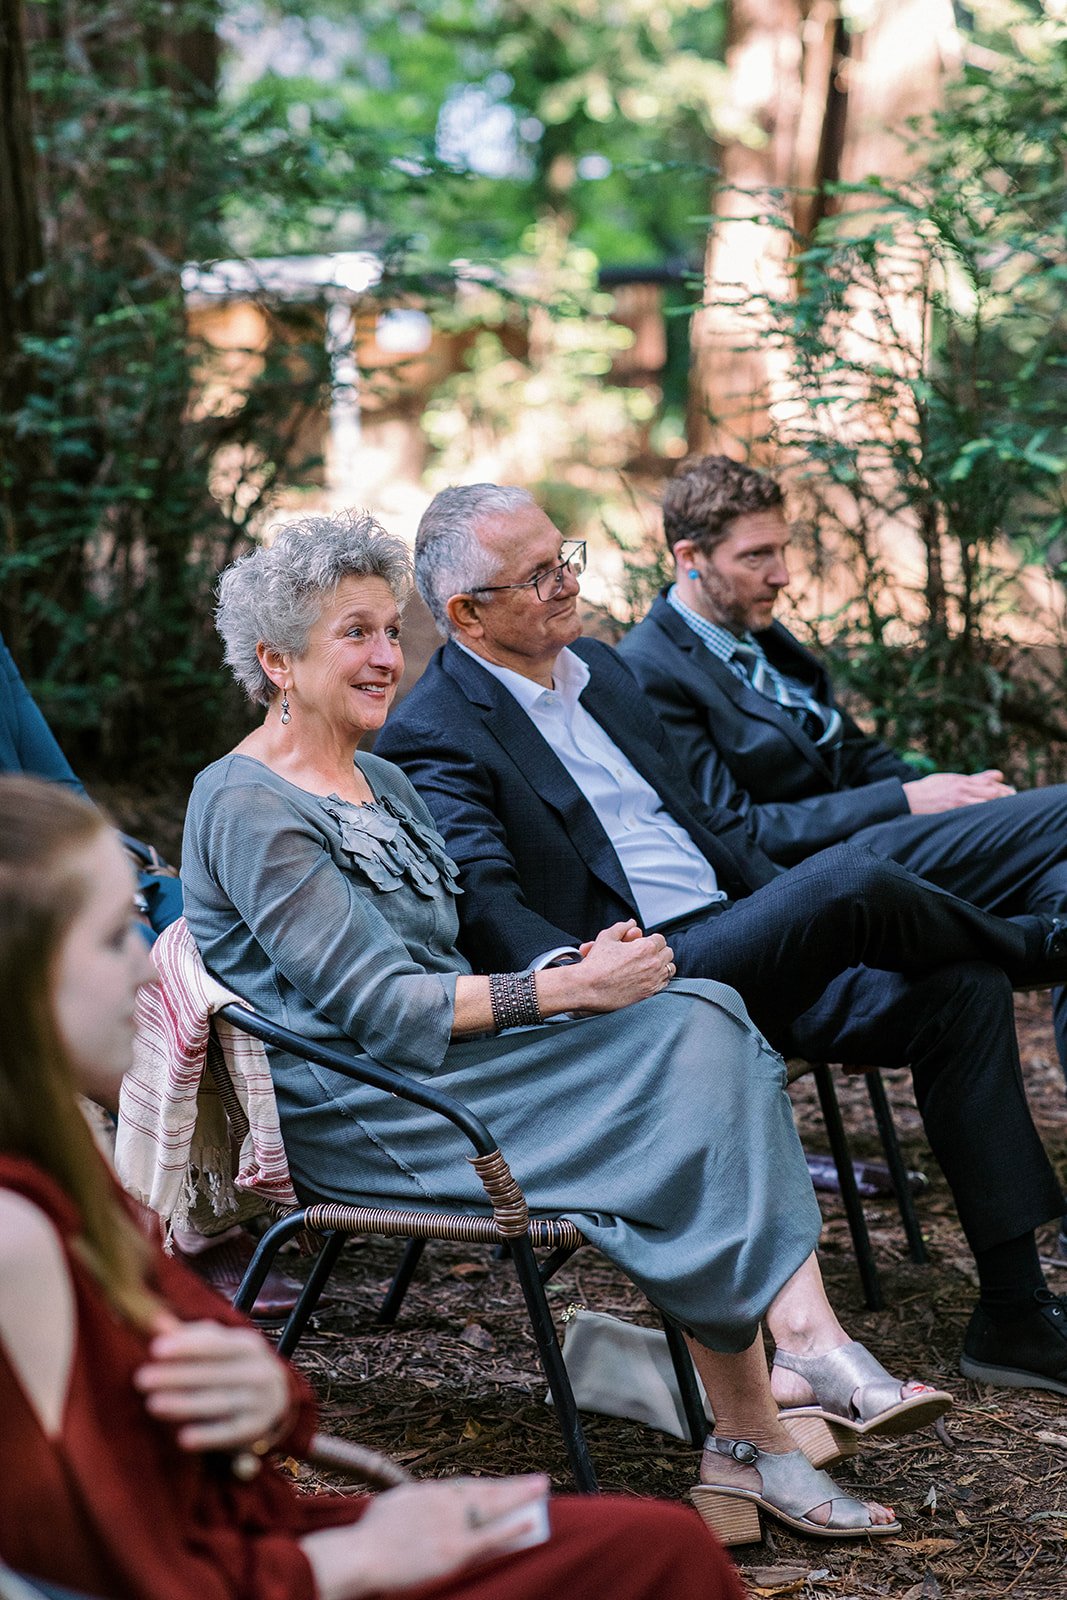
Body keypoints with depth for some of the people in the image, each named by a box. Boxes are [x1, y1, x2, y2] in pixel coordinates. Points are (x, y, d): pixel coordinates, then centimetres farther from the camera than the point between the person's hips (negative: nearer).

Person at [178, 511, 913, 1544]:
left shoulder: (382, 783, 21)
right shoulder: (245, 807, -9)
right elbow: (373, 1006, -17)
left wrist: (586, 963, -2)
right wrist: (571, 989, -19)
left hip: (438, 1061, 8)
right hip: (355, 1117, -8)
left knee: (697, 1022, -18)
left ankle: (800, 1328, -28)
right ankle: (752, 1442, -23)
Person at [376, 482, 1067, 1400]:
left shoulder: (602, 668, 19)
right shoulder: (435, 733, -6)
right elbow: (483, 895, -20)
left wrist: (808, 926, 13)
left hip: (741, 943, 8)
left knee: (961, 990, -10)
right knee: (850, 879, -28)